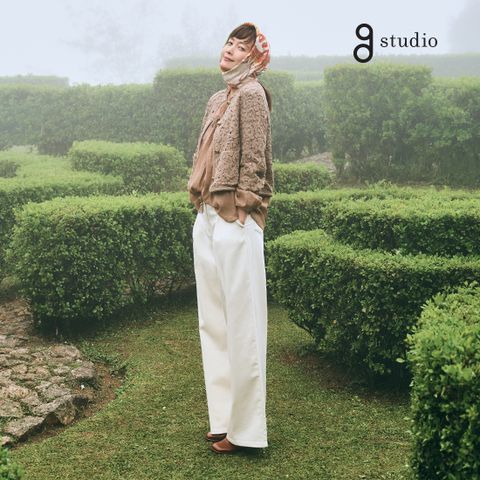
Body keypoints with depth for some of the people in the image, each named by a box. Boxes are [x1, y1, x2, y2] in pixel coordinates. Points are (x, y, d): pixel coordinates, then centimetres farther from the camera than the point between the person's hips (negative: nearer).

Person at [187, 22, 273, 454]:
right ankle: (224, 416, 25)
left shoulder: (251, 93, -7)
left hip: (234, 224, -9)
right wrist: (203, 209, 13)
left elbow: (254, 159, -13)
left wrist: (240, 213, -15)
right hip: (207, 220, 9)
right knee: (213, 321, 13)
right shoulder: (219, 98, 18)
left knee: (241, 323, -1)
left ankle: (244, 428, 10)